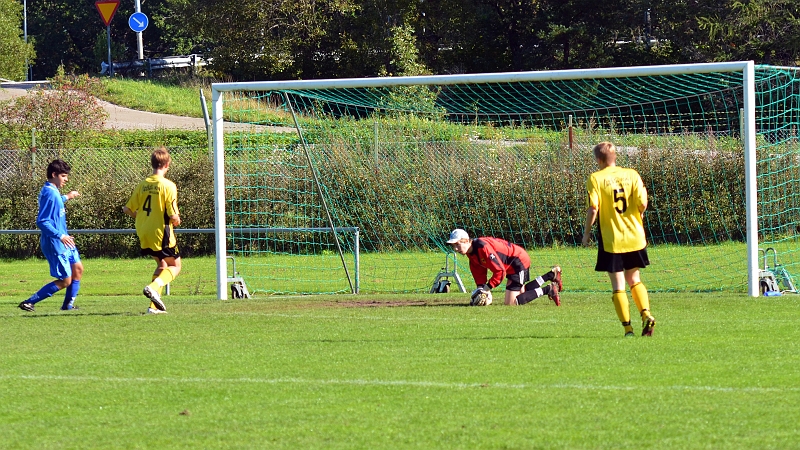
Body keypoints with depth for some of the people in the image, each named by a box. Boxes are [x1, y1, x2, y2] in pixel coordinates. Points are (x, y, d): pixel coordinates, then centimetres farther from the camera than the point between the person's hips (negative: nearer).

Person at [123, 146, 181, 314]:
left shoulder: (143, 184, 2)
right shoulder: (168, 186, -15)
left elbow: (128, 209, 5)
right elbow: (173, 216, -18)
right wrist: (177, 221, 5)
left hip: (144, 233, 6)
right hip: (161, 232, -6)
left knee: (162, 264, 23)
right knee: (175, 266, 10)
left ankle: (154, 305, 16)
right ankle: (154, 287, -17)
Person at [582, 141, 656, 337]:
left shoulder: (596, 178, -7)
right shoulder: (632, 174, 1)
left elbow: (593, 209, -13)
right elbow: (642, 204, -4)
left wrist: (586, 233, -1)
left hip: (611, 240, -3)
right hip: (635, 237, 3)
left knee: (618, 285, 3)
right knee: (634, 280, 19)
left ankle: (627, 327, -2)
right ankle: (646, 314, -1)